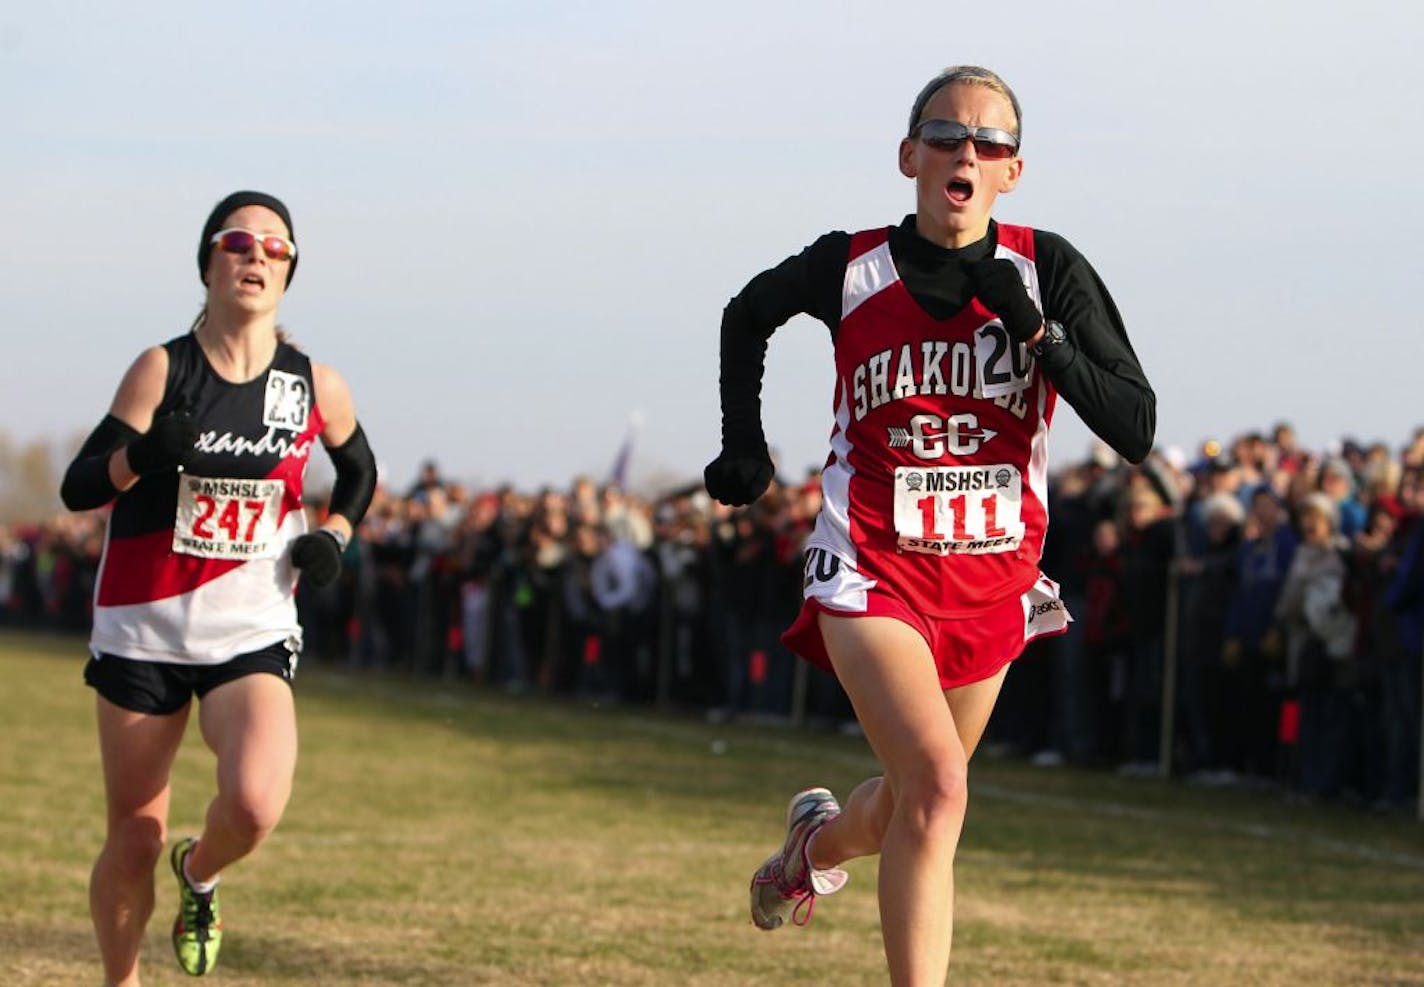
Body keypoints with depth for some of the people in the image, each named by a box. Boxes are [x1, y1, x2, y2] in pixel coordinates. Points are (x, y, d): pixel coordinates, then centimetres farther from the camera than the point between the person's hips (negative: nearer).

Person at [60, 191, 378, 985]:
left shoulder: (316, 385, 1)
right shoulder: (162, 369, -4)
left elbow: (360, 470, 22)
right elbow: (78, 487, -9)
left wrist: (333, 535, 4)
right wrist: (142, 455, -29)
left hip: (254, 635, 0)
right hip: (144, 630, 0)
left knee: (254, 805, -24)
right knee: (134, 840, 3)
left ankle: (199, 877, 11)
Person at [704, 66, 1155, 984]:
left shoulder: (1047, 269, -6)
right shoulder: (850, 267, -5)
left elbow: (1136, 428, -12)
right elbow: (747, 316, 18)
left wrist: (1035, 330, -22)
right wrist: (744, 446, 11)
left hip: (992, 588, 3)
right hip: (873, 572, -3)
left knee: (914, 805, 19)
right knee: (938, 782, -24)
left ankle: (820, 839, 54)